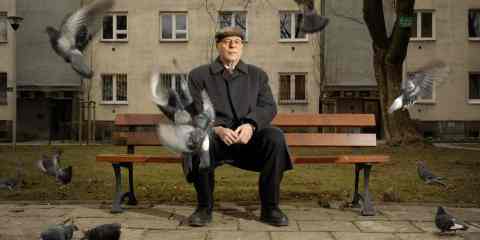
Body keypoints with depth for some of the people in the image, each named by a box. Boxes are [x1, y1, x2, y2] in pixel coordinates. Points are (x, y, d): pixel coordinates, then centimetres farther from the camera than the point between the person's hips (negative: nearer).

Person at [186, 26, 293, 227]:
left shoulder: (257, 75, 18)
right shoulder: (198, 75, 13)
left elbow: (269, 107, 5)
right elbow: (195, 111, 0)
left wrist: (250, 125, -17)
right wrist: (217, 129, -20)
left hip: (249, 138, 2)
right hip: (214, 136, -1)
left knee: (275, 137, -28)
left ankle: (270, 208, -13)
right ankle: (204, 207, -14)